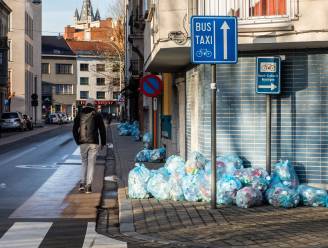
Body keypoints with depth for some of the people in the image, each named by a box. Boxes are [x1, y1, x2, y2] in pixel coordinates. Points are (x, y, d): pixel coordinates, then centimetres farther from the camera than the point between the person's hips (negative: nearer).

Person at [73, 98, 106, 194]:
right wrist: (103, 142, 9)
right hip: (93, 143, -2)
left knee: (84, 163, 15)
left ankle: (82, 184, 3)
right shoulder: (97, 115, 0)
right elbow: (102, 130, 1)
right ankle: (88, 186, -2)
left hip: (82, 143, 2)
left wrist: (77, 141, 14)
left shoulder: (80, 115, 6)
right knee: (91, 164, 2)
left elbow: (74, 129, 6)